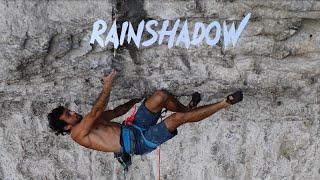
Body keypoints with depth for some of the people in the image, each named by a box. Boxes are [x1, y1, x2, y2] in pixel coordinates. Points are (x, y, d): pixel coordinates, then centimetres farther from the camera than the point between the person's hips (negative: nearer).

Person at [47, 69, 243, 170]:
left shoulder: (86, 123, 16)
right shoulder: (78, 132, -10)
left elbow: (116, 112, 23)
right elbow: (96, 111, -24)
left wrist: (135, 100, 23)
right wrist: (108, 85, -20)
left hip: (135, 128, 9)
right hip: (139, 142, -9)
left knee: (161, 95, -5)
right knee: (177, 118, -21)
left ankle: (187, 108, 19)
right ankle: (224, 103, -9)